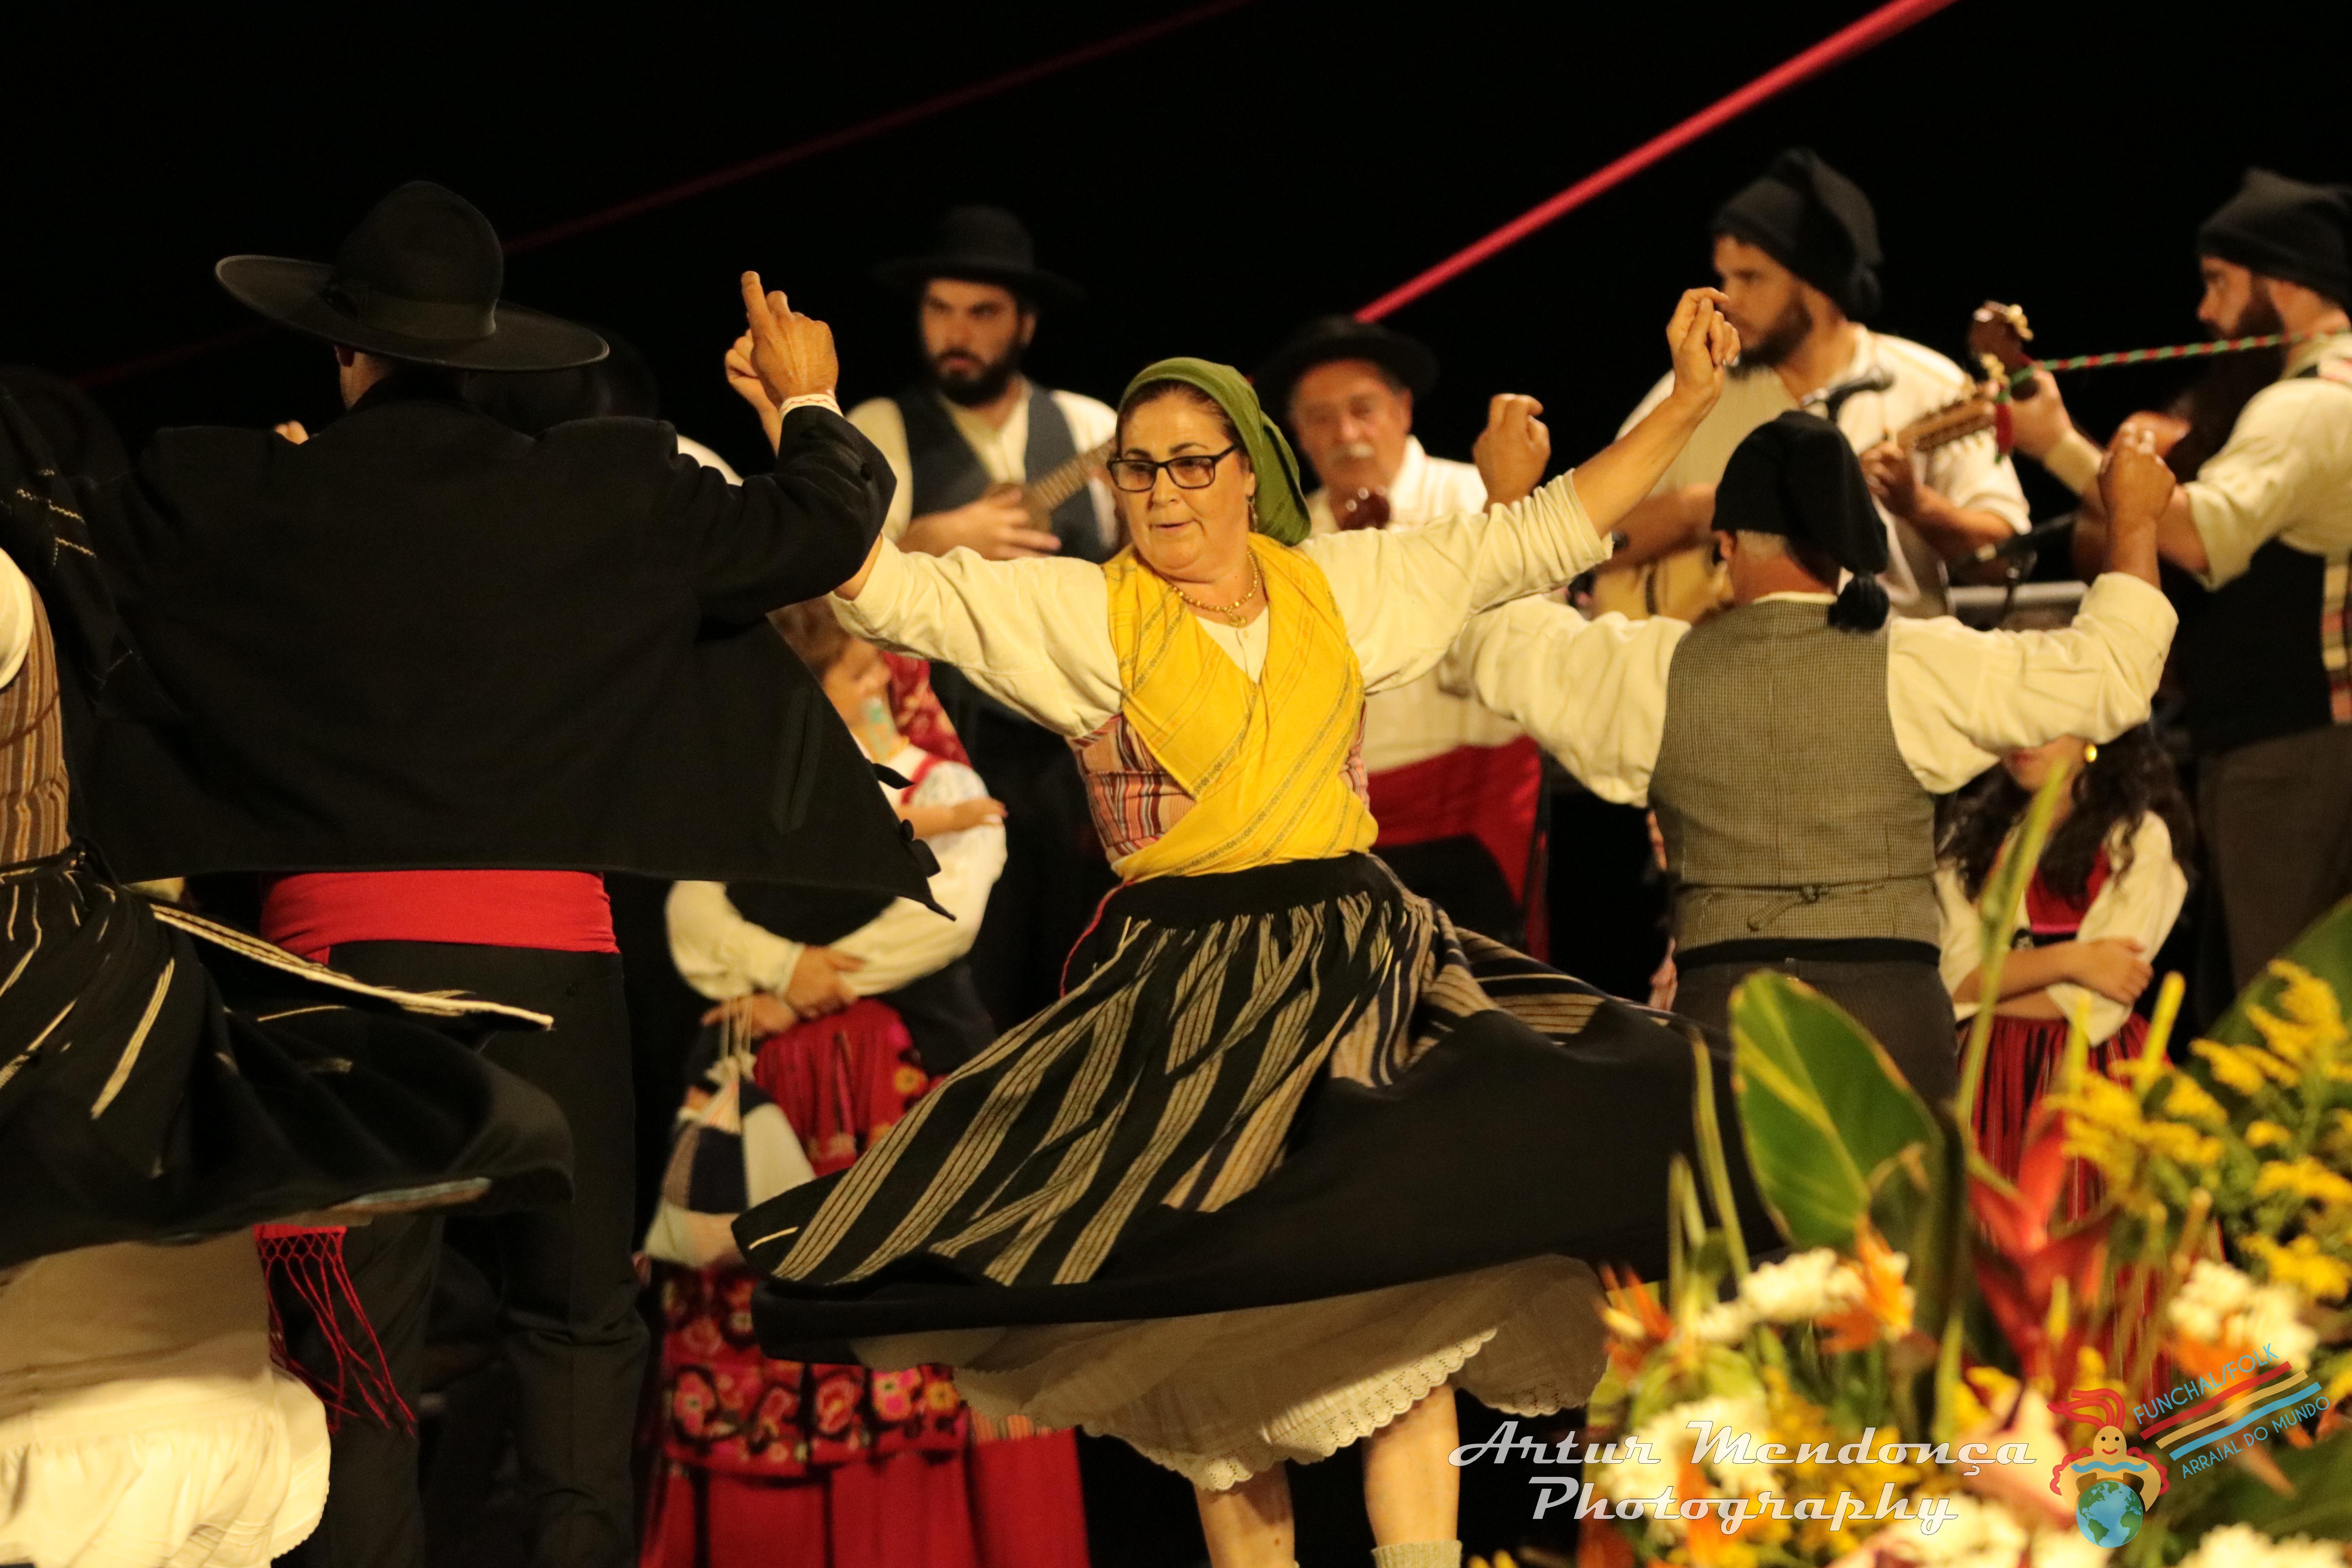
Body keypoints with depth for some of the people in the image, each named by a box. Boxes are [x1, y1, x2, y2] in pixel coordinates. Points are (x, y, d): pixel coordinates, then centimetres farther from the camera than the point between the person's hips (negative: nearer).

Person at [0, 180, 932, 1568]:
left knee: (361, 1315, 7)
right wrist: (811, 404, 28)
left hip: (343, 936, 0)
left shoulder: (233, 502, -2)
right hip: (548, 938, 0)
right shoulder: (603, 499, -1)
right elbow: (822, 532, 8)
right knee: (580, 1310, 11)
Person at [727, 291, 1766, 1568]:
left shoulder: (1345, 586, 8)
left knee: (1401, 1293, -11)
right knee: (1221, 1332, 1)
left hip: (1358, 972, 1)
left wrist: (1688, 402, 8)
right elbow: (883, 588, -7)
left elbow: (1546, 535, 11)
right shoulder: (1077, 614, 1)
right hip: (1186, 1002, -1)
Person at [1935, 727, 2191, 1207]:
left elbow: (2094, 1005, -7)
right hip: (1993, 1077, 3)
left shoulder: (2140, 837, 1)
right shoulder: (1971, 838, 15)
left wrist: (1984, 995, 0)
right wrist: (2068, 960, -11)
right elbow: (1956, 981, 2)